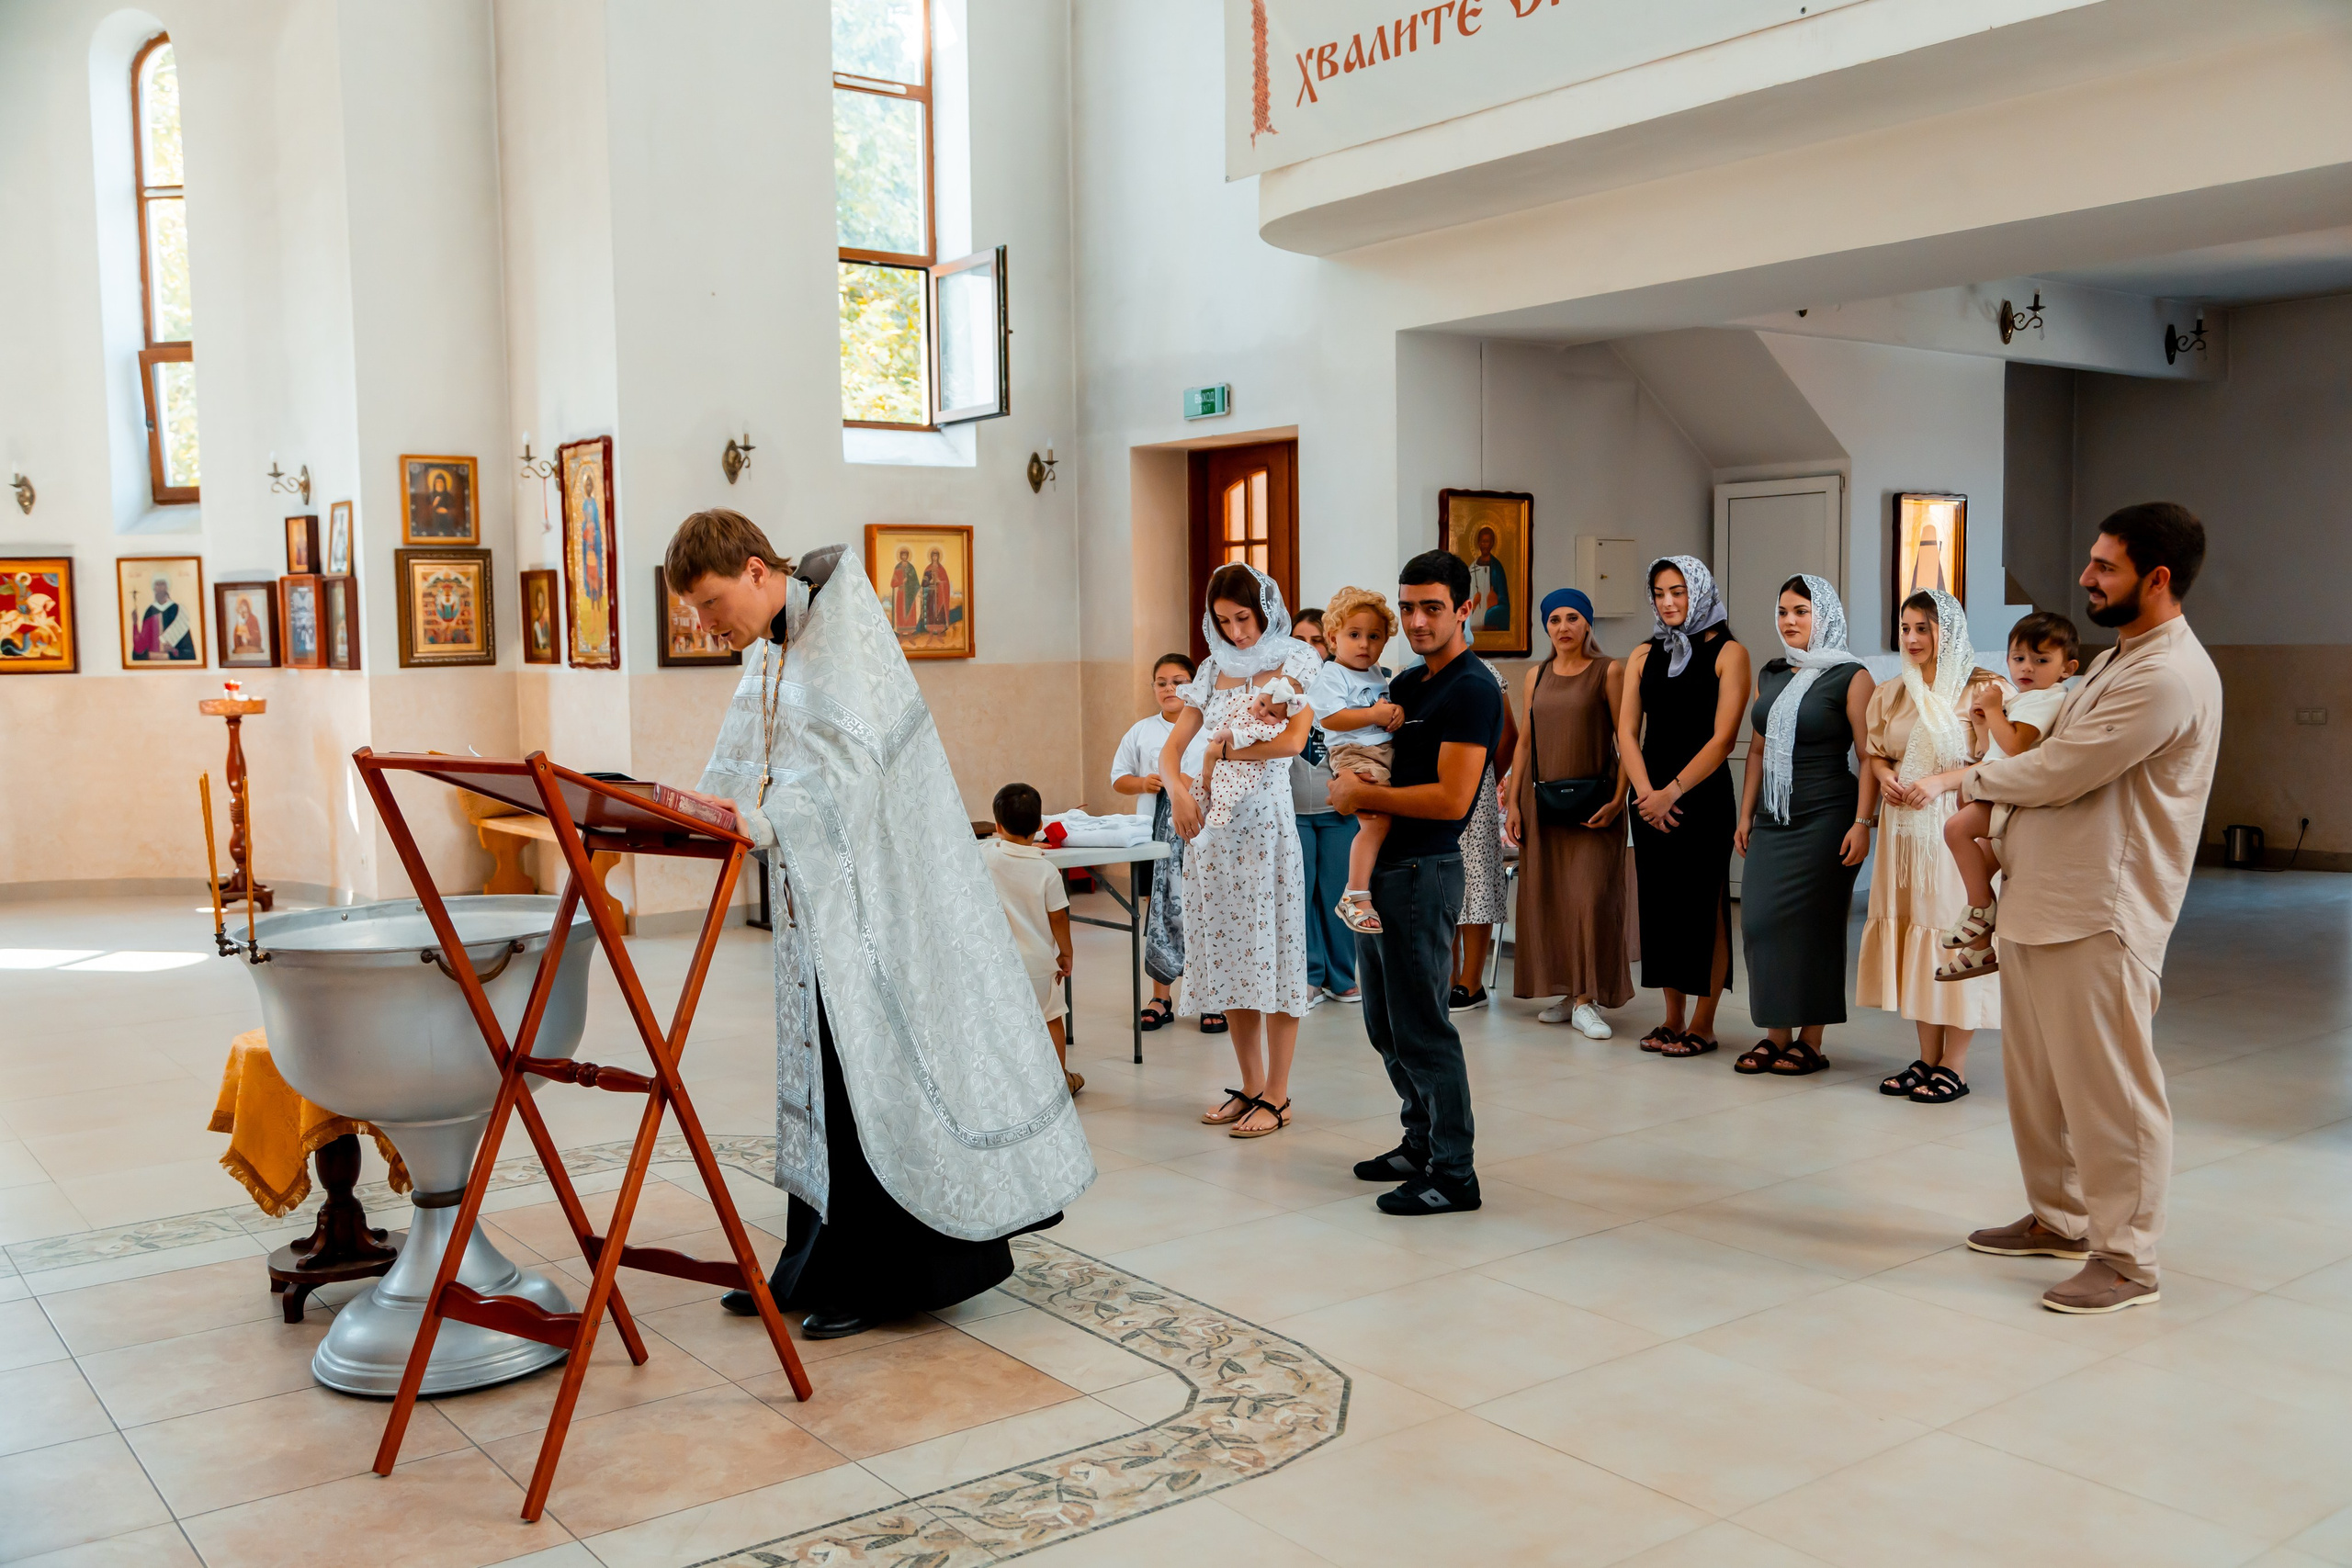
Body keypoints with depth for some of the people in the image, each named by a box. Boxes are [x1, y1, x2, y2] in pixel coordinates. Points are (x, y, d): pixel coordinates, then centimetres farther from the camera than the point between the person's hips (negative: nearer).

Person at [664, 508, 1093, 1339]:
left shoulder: (842, 617, -14)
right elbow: (744, 766, 13)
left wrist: (764, 821, -35)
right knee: (823, 1065, 11)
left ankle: (883, 1277, 5)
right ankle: (821, 1264, 20)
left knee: (877, 1070, -4)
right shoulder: (770, 645, 13)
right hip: (819, 894, 9)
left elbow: (850, 759, -25)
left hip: (880, 890, -8)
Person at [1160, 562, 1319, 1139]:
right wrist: (1178, 790, -10)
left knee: (1270, 951, -2)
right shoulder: (1214, 669, 12)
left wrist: (1222, 749, -9)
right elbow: (1171, 748, 10)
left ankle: (1277, 1096, 6)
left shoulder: (1294, 661, -1)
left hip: (1263, 818, -5)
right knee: (1228, 955, 8)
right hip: (1211, 820, 5)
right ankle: (1251, 1086, 18)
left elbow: (1292, 740, -17)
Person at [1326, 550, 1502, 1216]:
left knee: (1421, 1029, -5)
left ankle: (1453, 1175, 4)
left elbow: (1451, 798, -21)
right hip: (1381, 868, 10)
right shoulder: (1407, 684, 15)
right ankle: (1422, 1144, 30)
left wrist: (1364, 794, -13)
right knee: (1387, 1024, 17)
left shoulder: (1472, 690, -13)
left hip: (1423, 873, -9)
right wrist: (1346, 779, 5)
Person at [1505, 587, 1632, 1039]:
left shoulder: (1608, 671, -2)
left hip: (1591, 802, -4)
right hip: (1541, 800, 5)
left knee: (1591, 897, -10)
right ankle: (1566, 993, 16)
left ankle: (1587, 1000, -5)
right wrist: (1513, 803, 6)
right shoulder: (1536, 675, 11)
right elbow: (1524, 741, 12)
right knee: (1547, 897, 6)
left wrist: (1617, 799, -14)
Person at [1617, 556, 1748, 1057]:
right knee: (1660, 903, 8)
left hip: (1702, 795, -5)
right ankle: (1672, 1019, 17)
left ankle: (1702, 1025, 6)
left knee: (1704, 907, -1)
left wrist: (1672, 791, -14)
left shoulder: (1727, 653, -2)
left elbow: (1722, 738, -10)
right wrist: (1646, 792, -9)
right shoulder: (1643, 656, 11)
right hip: (1651, 799, 5)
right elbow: (1627, 731, 5)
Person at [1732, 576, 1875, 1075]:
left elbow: (1870, 757, -10)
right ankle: (1776, 1032, 11)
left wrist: (1862, 823, -17)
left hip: (1824, 822, -6)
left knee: (1811, 924, -3)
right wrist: (1746, 814, 13)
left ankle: (1811, 1039, 7)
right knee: (1761, 921, 1)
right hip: (1772, 821, 6)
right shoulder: (1771, 676, 14)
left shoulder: (1850, 678, -5)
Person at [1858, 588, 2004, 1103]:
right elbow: (1876, 753, 21)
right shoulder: (1891, 694, 12)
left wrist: (1939, 781, -20)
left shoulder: (1981, 689, -7)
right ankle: (1928, 1057, 16)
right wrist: (1885, 776, 0)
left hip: (1954, 829, -6)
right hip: (1904, 829, 6)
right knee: (1911, 933, 7)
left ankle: (1955, 1065, 5)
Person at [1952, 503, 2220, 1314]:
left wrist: (1978, 779, -2)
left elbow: (2058, 773, -19)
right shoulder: (2114, 662, 17)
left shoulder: (2170, 676, -17)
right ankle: (2058, 1218, 32)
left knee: (2106, 1086, -1)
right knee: (2037, 1077, 17)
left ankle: (2126, 1258, 9)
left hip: (2099, 915, -10)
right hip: (2038, 901, 10)